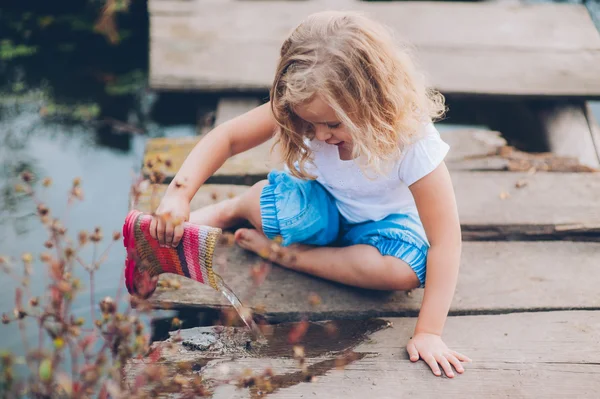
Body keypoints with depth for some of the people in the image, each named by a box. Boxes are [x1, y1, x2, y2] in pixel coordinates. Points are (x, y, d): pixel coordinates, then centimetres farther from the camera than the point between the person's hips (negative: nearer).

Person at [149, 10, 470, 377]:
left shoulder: (413, 141, -34)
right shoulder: (306, 109, -25)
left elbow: (445, 241, -31)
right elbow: (228, 137, -20)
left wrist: (429, 333, -34)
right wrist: (178, 196, -35)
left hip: (382, 219, -1)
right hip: (323, 206, 1)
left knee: (407, 269, -35)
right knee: (281, 203, -33)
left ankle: (288, 255, -20)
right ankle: (228, 212, -2)